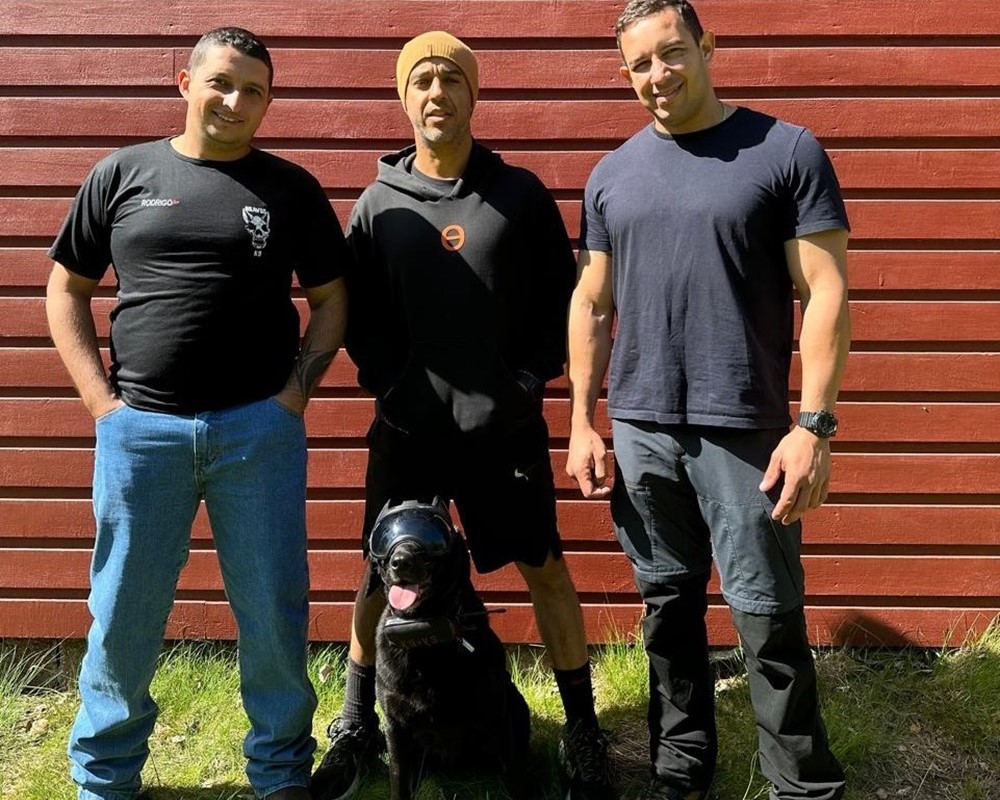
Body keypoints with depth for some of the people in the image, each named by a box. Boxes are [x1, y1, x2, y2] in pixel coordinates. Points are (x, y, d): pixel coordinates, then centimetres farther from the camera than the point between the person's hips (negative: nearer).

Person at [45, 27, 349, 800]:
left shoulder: (291, 188, 6)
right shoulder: (121, 175, 7)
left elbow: (331, 300, 9)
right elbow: (67, 290, 11)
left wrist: (296, 391, -3)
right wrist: (100, 397, 0)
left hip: (259, 430, 0)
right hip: (140, 430, 1)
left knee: (272, 613, 6)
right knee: (123, 615, 10)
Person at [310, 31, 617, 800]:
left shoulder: (521, 194, 1)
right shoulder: (378, 203, 4)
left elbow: (562, 299, 3)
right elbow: (355, 312, 5)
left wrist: (530, 382, -7)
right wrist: (389, 385, -7)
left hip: (505, 426, -1)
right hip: (407, 427, 1)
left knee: (546, 570, 6)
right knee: (383, 578, 10)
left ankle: (583, 730, 22)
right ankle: (357, 728, 29)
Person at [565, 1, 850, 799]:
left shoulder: (787, 151, -2)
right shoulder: (612, 175, 10)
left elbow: (825, 293, -6)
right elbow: (591, 304, 13)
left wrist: (814, 424, -13)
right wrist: (582, 421, 7)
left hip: (746, 431, -4)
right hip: (639, 431, 4)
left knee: (769, 618, 2)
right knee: (668, 606, 13)